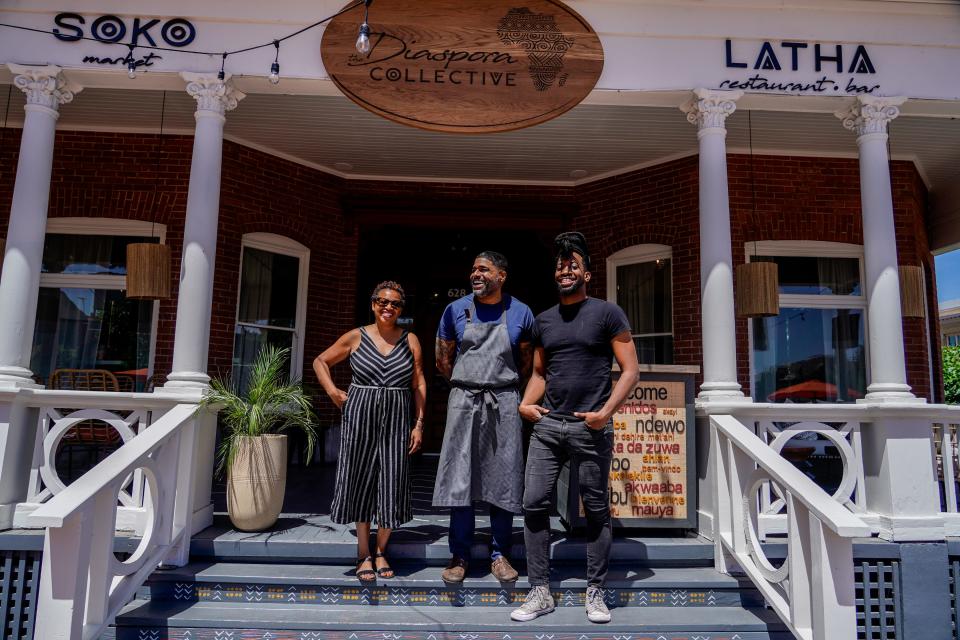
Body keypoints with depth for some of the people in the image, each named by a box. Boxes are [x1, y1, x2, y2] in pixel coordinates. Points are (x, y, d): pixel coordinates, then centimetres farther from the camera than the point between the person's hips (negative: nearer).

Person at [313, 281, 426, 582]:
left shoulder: (410, 341, 4)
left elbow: (419, 385, 4)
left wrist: (419, 424, -1)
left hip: (397, 419, 1)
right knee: (361, 482, 5)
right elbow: (320, 361, 14)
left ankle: (380, 552, 21)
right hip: (360, 418, 0)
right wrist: (332, 391, 0)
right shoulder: (355, 337, 3)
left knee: (392, 486, 3)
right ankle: (364, 555, 18)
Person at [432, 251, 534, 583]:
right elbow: (443, 359, 13)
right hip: (463, 402, 0)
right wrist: (466, 386, 12)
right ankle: (459, 556, 12)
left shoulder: (520, 313, 5)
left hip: (504, 404, 0)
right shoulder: (455, 310, 5)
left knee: (503, 479, 4)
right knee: (459, 478, 0)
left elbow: (527, 362, 15)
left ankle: (500, 555, 17)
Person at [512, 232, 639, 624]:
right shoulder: (543, 321, 14)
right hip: (547, 425, 4)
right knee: (534, 504, 1)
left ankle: (595, 594, 20)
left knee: (596, 510, 6)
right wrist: (526, 403, 3)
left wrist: (606, 411, -14)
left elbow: (630, 370, -3)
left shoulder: (607, 313, 0)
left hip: (591, 428, -4)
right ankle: (540, 593, 12)